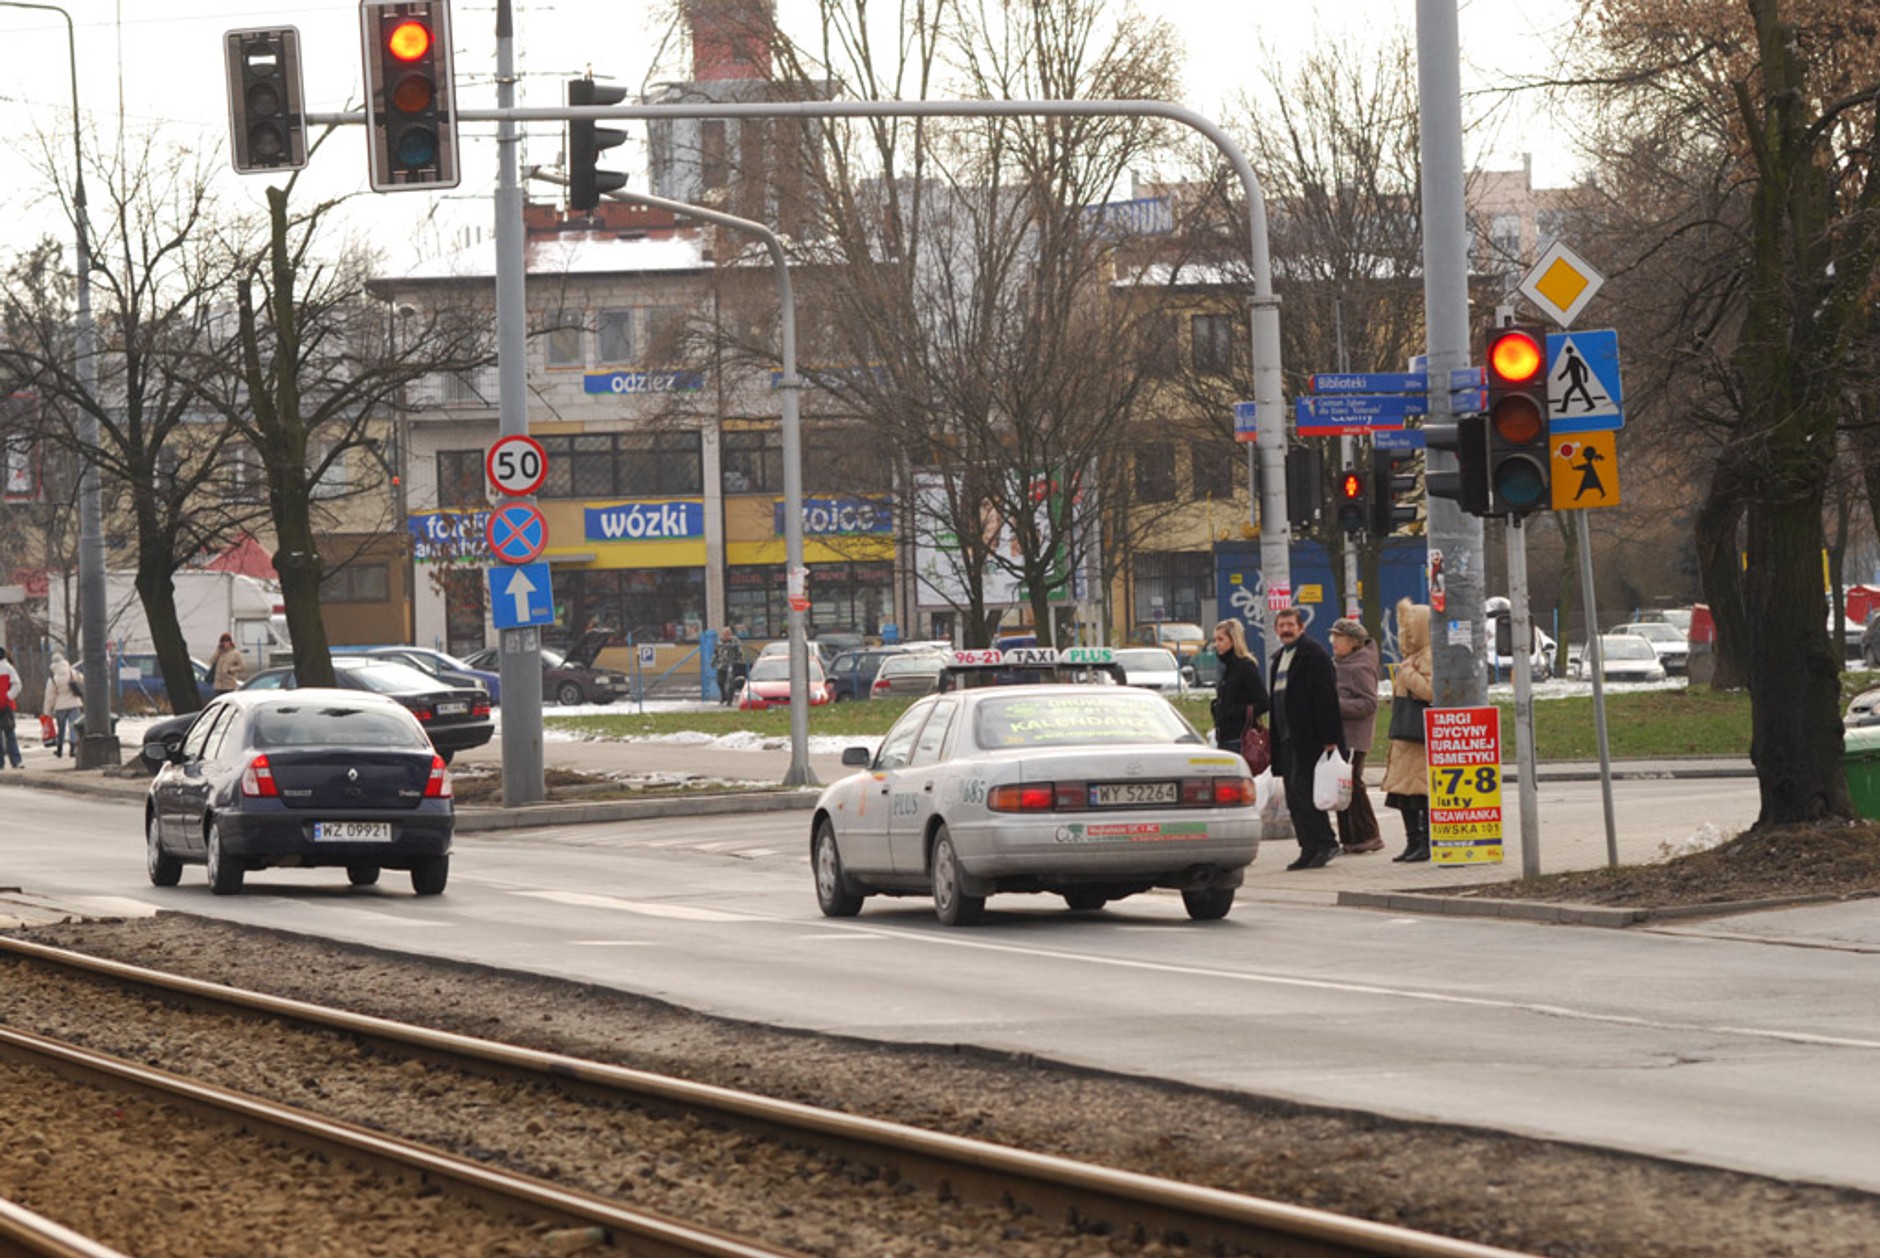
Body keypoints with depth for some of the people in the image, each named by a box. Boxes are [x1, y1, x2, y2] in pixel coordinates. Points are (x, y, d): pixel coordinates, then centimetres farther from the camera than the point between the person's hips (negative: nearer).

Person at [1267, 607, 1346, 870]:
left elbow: (1327, 698, -14)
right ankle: (1310, 849, 9)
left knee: (1302, 791, -13)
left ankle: (1325, 843, -5)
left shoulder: (1314, 655, -8)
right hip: (1287, 739, 9)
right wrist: (1274, 739, 17)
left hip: (1308, 738, -9)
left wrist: (1329, 738, -19)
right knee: (1294, 798, 6)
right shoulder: (1279, 658, 19)